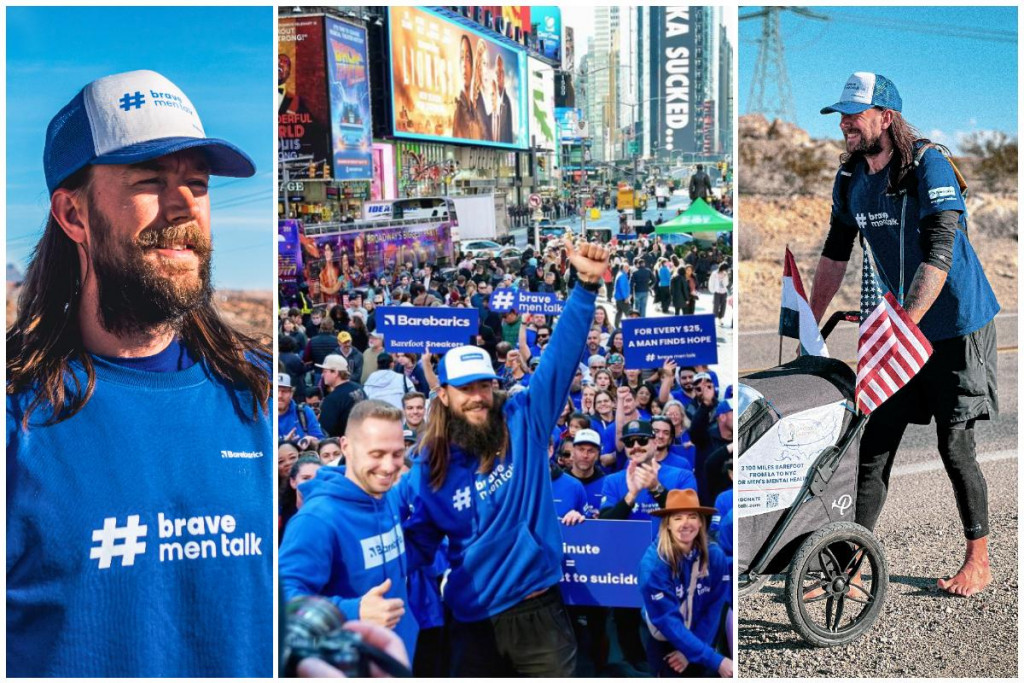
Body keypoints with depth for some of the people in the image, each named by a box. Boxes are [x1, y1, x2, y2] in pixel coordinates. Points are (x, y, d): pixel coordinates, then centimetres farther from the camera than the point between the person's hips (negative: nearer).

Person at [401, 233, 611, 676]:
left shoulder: (523, 423, -3)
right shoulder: (429, 467, 2)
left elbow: (560, 357, -13)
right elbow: (418, 542, 8)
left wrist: (587, 286, -25)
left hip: (538, 613, -1)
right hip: (473, 623, 2)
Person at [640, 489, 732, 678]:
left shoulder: (715, 556, -14)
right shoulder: (653, 563, -24)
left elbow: (713, 610, -7)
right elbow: (667, 620, -27)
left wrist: (689, 651, -13)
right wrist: (715, 660, -32)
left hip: (699, 640, 3)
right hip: (664, 643, -3)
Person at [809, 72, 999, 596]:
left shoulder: (928, 167, -18)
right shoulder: (850, 178, 3)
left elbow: (938, 256, -26)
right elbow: (836, 254, 12)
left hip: (957, 327, -6)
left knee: (954, 448, -1)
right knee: (874, 445, 1)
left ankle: (978, 562, 16)